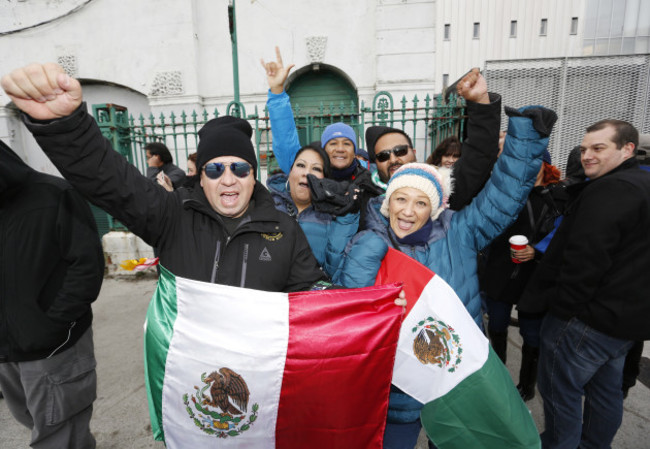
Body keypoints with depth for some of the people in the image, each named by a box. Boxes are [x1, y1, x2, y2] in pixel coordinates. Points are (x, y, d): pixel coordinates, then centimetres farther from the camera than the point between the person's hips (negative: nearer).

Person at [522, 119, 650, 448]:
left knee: (560, 390, 4)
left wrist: (563, 304, -18)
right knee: (606, 387, 24)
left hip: (590, 317, -11)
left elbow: (585, 257, -27)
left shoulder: (609, 190, -21)